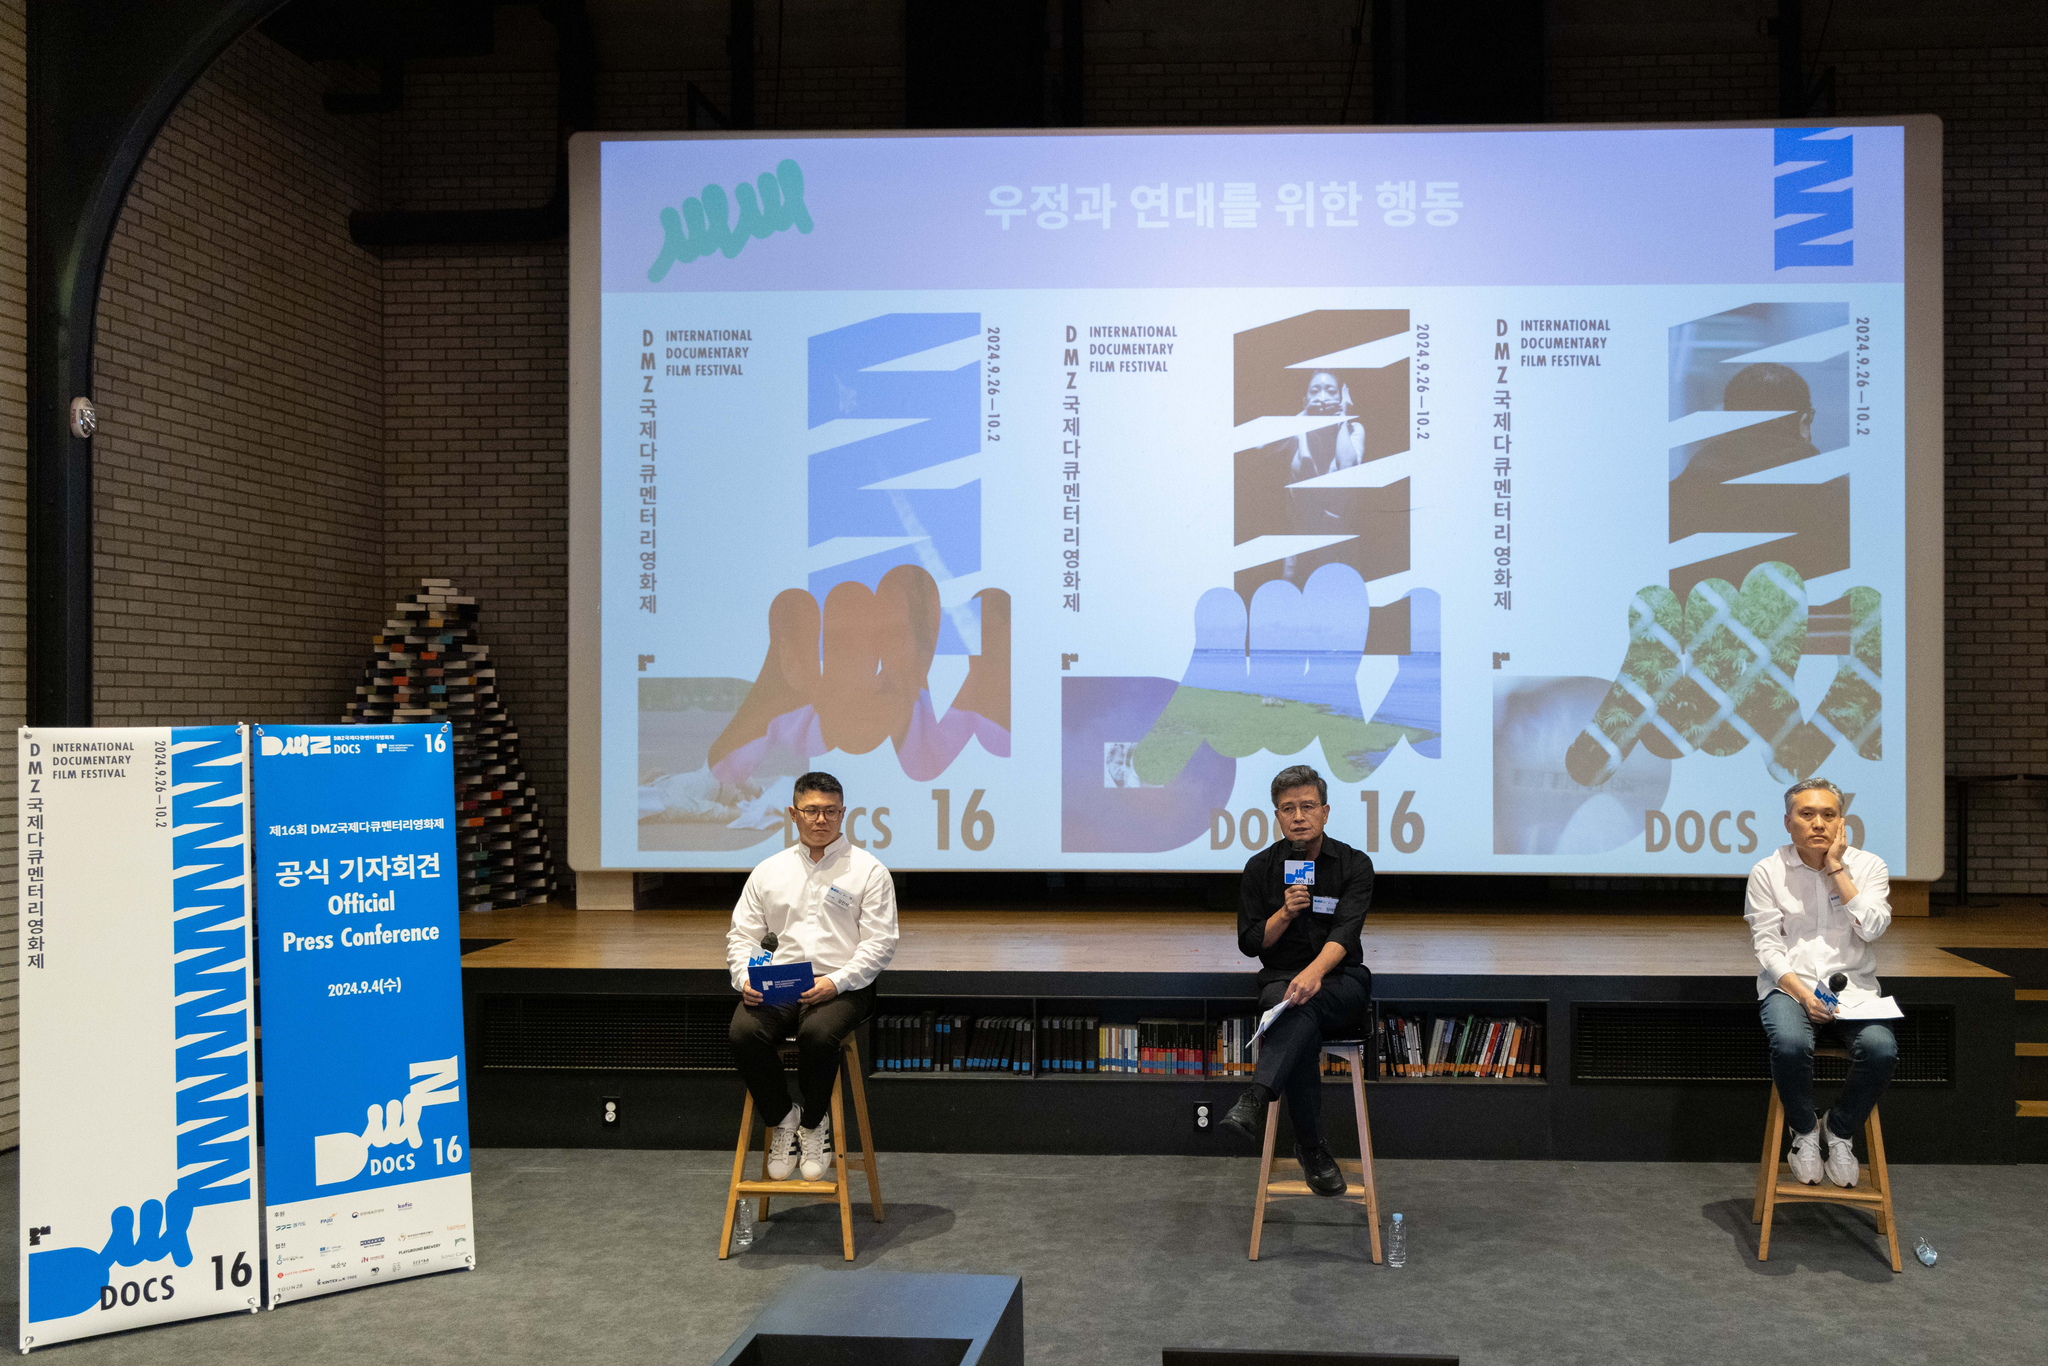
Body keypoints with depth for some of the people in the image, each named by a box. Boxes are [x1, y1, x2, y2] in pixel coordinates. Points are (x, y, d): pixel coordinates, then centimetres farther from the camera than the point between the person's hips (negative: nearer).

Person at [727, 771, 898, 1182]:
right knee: (744, 1032, -28)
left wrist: (835, 982, -17)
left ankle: (813, 1124, -7)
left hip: (842, 985, -3)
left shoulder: (867, 870, 5)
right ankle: (782, 1118, -4)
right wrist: (746, 978, -7)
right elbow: (741, 935, 15)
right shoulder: (768, 871, 16)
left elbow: (880, 943, -2)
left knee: (816, 1034, -35)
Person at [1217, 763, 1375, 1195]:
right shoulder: (1260, 868, 5)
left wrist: (1315, 971, -39)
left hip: (1342, 982, -1)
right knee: (1302, 1029, -35)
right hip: (1280, 978, 1)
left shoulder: (1354, 865, -1)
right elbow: (1250, 944, 5)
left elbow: (1344, 932, -18)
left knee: (1304, 1004, -38)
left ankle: (1255, 1101, -54)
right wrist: (1285, 913, -14)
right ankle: (1312, 1150, -26)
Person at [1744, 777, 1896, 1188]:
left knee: (1882, 1049, -30)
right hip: (1789, 985, -1)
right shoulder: (1767, 872, 3)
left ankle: (1839, 1129, 0)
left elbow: (1871, 928, -10)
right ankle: (1804, 1130, -4)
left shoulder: (1867, 866, 6)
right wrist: (1802, 993, -18)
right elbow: (1766, 945, -3)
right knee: (1790, 1044, -35)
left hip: (1852, 987, 2)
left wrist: (1836, 869, -9)